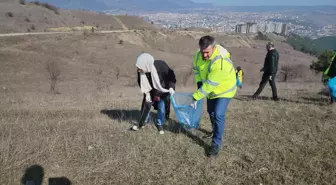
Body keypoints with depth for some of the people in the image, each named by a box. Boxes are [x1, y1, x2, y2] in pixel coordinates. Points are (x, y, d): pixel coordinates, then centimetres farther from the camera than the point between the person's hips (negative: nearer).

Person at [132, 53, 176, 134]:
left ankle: (160, 125, 25)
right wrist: (146, 93, -15)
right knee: (147, 104, 7)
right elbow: (141, 83, -7)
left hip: (163, 91, -3)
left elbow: (171, 76, -22)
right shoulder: (141, 71, -27)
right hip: (151, 91, 3)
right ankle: (142, 123, 27)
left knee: (162, 108, 3)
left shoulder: (160, 66, -37)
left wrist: (171, 88, -33)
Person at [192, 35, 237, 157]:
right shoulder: (200, 54, -17)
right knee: (211, 112, 20)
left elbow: (210, 84, -36)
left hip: (224, 90, -7)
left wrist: (196, 96, -29)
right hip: (212, 90, 8)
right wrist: (199, 85, -8)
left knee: (218, 115, -16)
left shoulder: (221, 62, -40)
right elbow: (196, 69, 1)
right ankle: (215, 131, 46)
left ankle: (216, 143, -3)